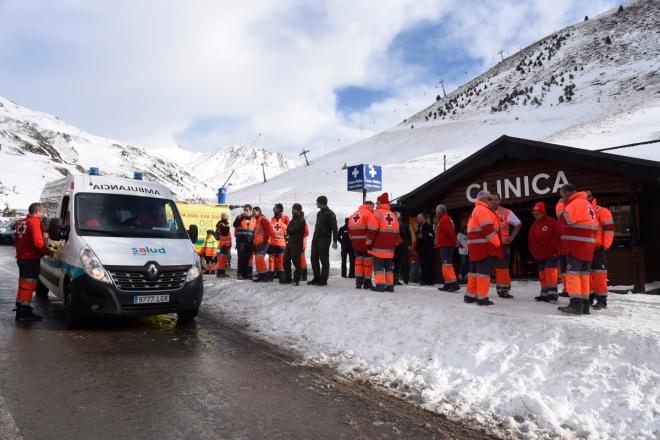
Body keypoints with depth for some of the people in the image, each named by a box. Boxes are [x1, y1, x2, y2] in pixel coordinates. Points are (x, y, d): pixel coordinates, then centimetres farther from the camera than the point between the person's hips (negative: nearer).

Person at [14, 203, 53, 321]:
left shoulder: (21, 222, 16)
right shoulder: (35, 222, -15)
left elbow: (18, 240, 20)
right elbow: (38, 242, -22)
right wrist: (48, 252, -12)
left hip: (21, 257, 10)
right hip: (31, 258, -10)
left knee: (23, 283, 20)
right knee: (29, 284, -6)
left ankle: (20, 306, 30)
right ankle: (25, 312, -6)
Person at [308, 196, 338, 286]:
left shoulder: (330, 214, -9)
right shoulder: (319, 213, 18)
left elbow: (334, 228, -13)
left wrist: (334, 241, -18)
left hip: (324, 240, -9)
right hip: (316, 239, 9)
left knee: (324, 260, -3)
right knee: (314, 258, 9)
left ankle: (323, 280, 2)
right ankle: (316, 278, 18)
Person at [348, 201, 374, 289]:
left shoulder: (353, 215, 14)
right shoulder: (369, 214, -10)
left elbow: (350, 230, 13)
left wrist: (353, 241, 17)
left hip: (356, 243, 6)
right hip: (366, 242, -6)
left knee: (359, 261, 14)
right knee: (368, 261, 4)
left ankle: (358, 282, 10)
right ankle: (367, 283, 9)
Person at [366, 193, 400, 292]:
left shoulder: (377, 213, -8)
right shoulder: (393, 215, 13)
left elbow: (372, 231, -13)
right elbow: (396, 233, 16)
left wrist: (369, 243, -6)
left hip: (379, 247, -6)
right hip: (390, 247, 6)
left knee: (378, 266, -2)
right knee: (388, 266, 13)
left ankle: (380, 285, -8)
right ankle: (390, 285, 12)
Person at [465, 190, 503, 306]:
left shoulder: (476, 210, 24)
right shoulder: (482, 210, -10)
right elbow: (488, 228, -19)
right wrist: (497, 243, -12)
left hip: (476, 247, 11)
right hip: (483, 246, -11)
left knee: (475, 270, 13)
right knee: (484, 272, -7)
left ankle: (470, 295, 19)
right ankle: (482, 298, -5)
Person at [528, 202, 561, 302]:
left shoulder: (551, 222, -7)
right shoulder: (533, 225, 12)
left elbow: (558, 236, -13)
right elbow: (530, 240, 14)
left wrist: (550, 248, -15)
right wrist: (534, 252, 6)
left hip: (551, 254, -6)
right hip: (539, 255, 7)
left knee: (550, 272, -14)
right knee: (542, 274, 9)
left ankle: (552, 293, -13)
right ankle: (544, 294, 15)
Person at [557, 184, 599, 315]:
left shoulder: (575, 203, -11)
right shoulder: (587, 204, 20)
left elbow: (564, 219, -21)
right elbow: (595, 226, 20)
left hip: (576, 246, -9)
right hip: (588, 247, 9)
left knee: (573, 273, -9)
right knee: (583, 274, 11)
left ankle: (576, 304, -14)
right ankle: (584, 305, 14)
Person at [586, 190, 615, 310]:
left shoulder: (602, 211, -4)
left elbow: (609, 229, -10)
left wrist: (605, 246, -14)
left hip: (599, 248, -7)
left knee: (599, 273, -8)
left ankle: (602, 299, -4)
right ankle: (589, 296, 20)